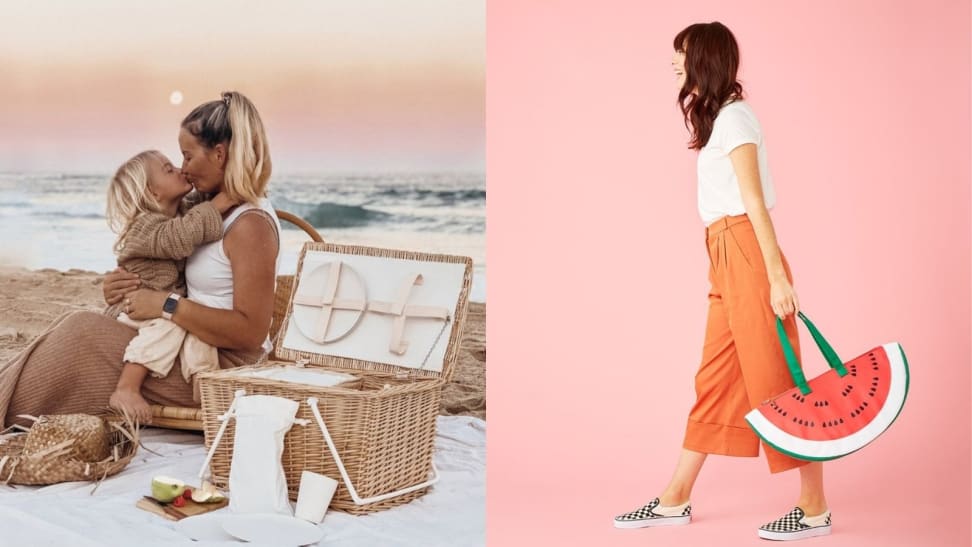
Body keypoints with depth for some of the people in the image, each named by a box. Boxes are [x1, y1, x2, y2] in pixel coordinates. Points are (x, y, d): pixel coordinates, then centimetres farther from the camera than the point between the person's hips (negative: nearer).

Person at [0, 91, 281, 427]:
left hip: (220, 368, -9)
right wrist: (123, 286, -1)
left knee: (81, 334, -15)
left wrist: (166, 306, -22)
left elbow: (250, 331, -23)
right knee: (78, 326, -1)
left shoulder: (252, 224, -16)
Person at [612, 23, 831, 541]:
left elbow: (755, 199, -16)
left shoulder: (733, 116, -11)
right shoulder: (715, 116, 18)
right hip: (725, 257, 10)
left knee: (774, 381, -4)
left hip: (746, 255, -10)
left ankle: (814, 509, 5)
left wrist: (778, 276, -18)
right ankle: (675, 500, 17)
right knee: (714, 380, 12)